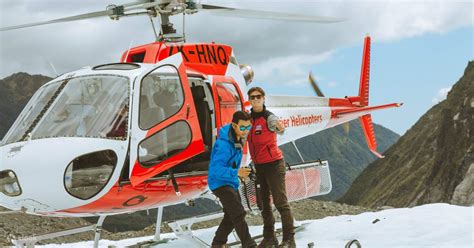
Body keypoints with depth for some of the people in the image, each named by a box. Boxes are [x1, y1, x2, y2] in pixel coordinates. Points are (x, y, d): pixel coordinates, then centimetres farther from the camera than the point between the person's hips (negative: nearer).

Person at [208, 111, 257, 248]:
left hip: (230, 181, 10)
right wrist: (236, 172, -46)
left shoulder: (238, 138, 1)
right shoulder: (224, 144, -28)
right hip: (220, 182, -10)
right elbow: (216, 169, -34)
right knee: (238, 213, -15)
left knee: (231, 215, 16)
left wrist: (239, 172, 26)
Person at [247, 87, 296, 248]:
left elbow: (279, 129, -31)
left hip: (273, 164, -7)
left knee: (280, 202, -9)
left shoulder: (269, 117, -13)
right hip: (258, 166, 8)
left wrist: (280, 128, -54)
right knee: (264, 203, 12)